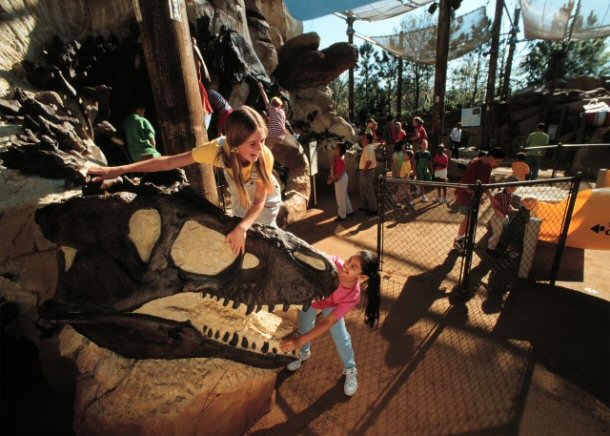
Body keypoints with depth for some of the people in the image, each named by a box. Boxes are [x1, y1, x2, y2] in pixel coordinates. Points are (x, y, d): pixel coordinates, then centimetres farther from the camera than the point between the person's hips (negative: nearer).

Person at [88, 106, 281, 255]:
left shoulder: (265, 156, -39)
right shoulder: (219, 149, -36)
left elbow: (260, 200, -30)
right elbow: (168, 162, -28)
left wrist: (242, 228, -47)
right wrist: (118, 170, -30)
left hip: (266, 201, -2)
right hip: (240, 199, 2)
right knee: (241, 241, 21)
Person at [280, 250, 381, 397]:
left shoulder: (352, 297, -39)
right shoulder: (333, 264, -45)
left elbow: (328, 322, -38)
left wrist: (300, 340, -44)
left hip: (331, 304, 0)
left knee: (340, 337, 4)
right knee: (304, 327, 18)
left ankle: (350, 370, 34)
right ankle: (304, 353, 50)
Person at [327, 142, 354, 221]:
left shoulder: (340, 160, -26)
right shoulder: (337, 157, 4)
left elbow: (339, 174, -25)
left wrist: (332, 180, -19)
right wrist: (331, 176, 15)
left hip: (340, 179, -10)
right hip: (341, 178, 10)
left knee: (340, 198, 1)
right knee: (344, 196, 20)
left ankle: (342, 216, 12)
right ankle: (349, 211, 34)